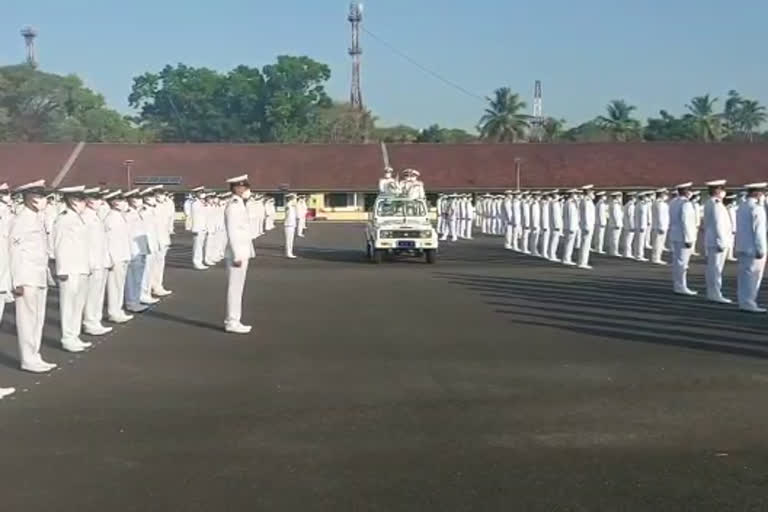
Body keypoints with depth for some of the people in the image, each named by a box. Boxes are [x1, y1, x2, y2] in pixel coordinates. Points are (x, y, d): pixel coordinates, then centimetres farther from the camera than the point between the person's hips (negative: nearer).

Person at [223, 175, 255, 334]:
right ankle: (232, 322, 1)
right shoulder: (233, 206, -16)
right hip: (237, 254, -10)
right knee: (235, 288, -4)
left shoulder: (239, 205, 15)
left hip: (242, 253, 10)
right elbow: (232, 232, -21)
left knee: (237, 288, 13)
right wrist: (237, 256, -23)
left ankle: (233, 320, 20)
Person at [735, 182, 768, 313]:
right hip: (753, 248, -9)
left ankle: (744, 302, 12)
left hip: (742, 247, 9)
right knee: (753, 276, -6)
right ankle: (748, 304, -5)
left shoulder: (741, 207, 14)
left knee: (744, 276, 10)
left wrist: (739, 247, 17)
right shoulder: (757, 208, -14)